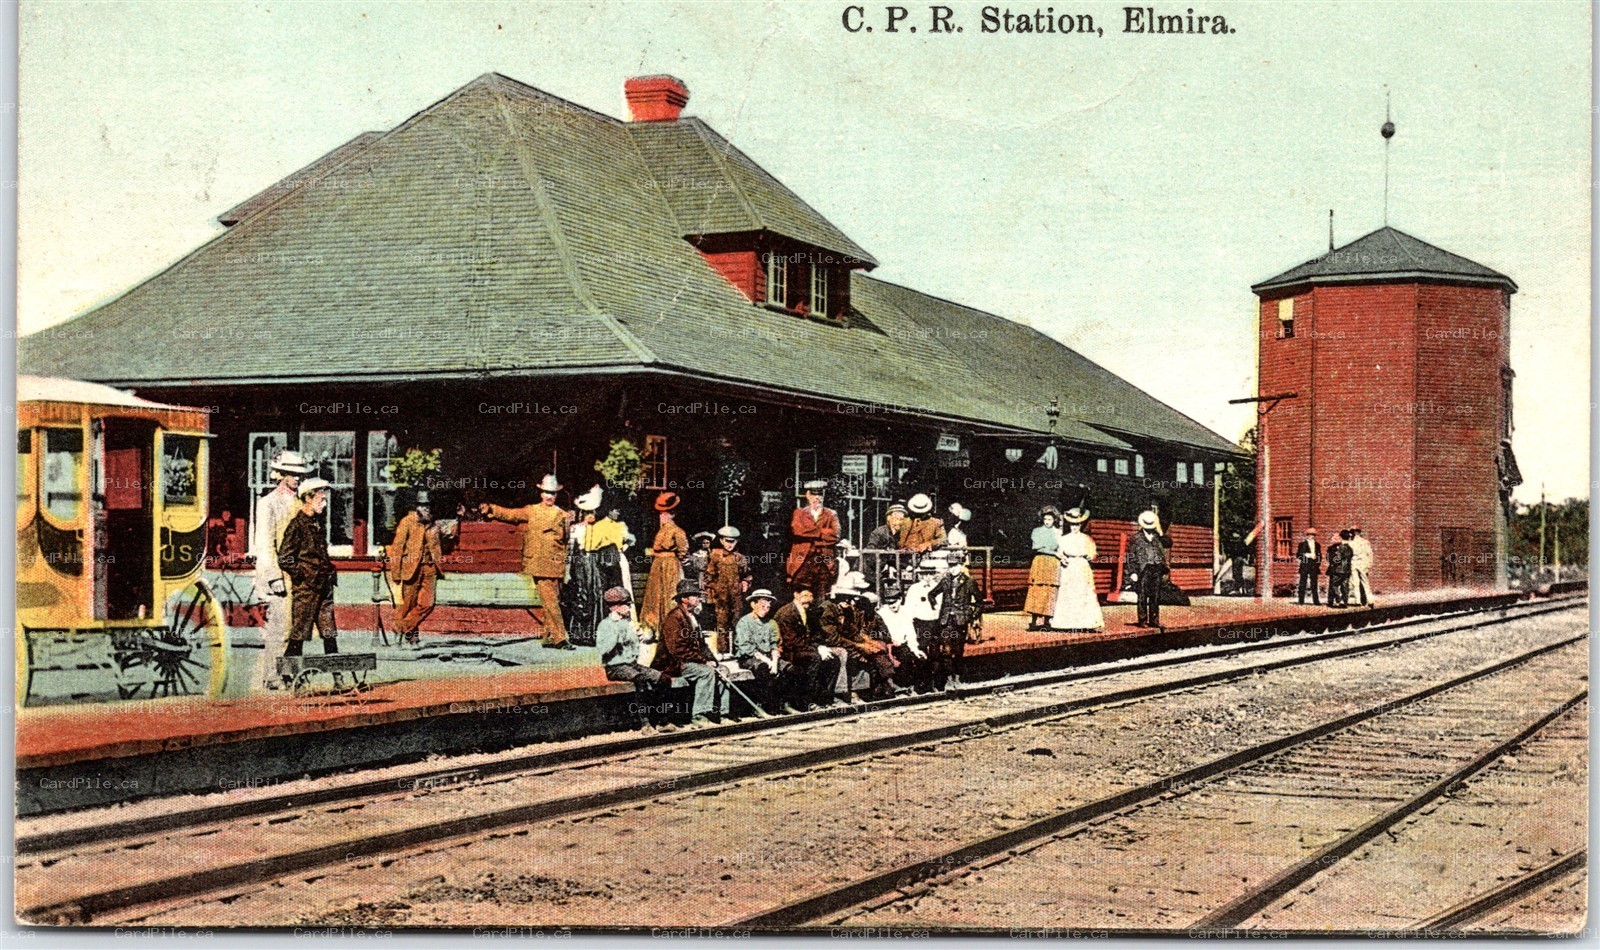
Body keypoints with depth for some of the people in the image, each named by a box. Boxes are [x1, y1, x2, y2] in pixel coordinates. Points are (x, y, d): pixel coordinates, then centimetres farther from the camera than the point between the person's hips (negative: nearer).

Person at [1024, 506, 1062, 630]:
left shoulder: (1058, 533, 12)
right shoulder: (1037, 531, 7)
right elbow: (1036, 548, -5)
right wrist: (1055, 553, -12)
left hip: (1054, 564, 2)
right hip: (1040, 563, -2)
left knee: (1050, 592, -3)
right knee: (1037, 591, -9)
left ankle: (1046, 621, 0)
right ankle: (1034, 621, -11)